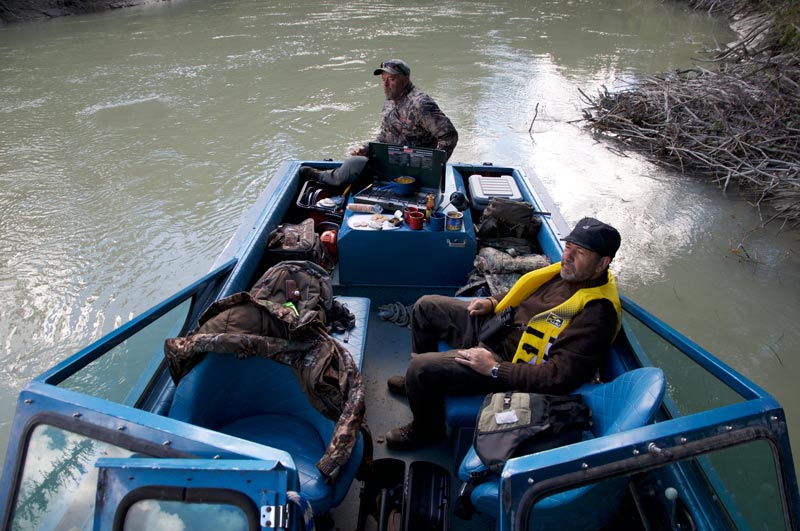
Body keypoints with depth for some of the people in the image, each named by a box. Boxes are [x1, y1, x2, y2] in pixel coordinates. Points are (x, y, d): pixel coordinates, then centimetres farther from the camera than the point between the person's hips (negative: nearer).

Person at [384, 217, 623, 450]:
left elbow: (561, 376, -28)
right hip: (496, 324, 9)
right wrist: (493, 302, 3)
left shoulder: (596, 312, -25)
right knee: (426, 306, 11)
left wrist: (495, 369, -26)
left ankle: (427, 431, 13)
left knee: (421, 367, -20)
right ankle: (420, 383, 32)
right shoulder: (571, 271, 0)